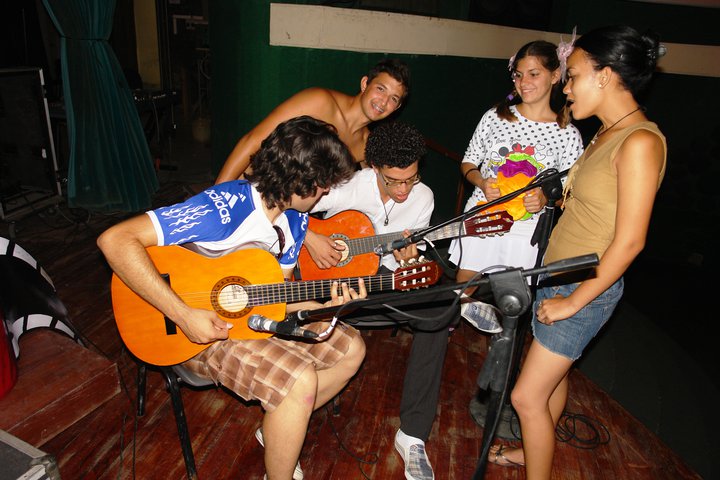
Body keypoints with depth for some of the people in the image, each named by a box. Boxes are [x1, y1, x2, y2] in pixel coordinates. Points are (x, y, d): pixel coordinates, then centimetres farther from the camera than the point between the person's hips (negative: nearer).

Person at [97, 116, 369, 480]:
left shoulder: (295, 219, -2)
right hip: (204, 328, -8)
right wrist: (183, 315, -34)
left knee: (351, 349, 4)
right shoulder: (222, 208, -29)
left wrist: (324, 304, -15)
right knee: (300, 379, -28)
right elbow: (115, 239, -33)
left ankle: (279, 431, 18)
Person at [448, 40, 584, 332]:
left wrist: (545, 198, -18)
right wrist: (481, 182, -13)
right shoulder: (495, 117, 1)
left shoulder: (567, 135, -3)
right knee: (462, 290, 11)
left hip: (525, 228, -1)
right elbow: (468, 163, 9)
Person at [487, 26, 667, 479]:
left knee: (527, 395, 0)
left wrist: (573, 301, -18)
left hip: (586, 289, -9)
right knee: (553, 374, 25)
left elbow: (629, 241, -23)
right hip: (557, 275, 9)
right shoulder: (607, 134, 7)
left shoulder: (640, 142, -21)